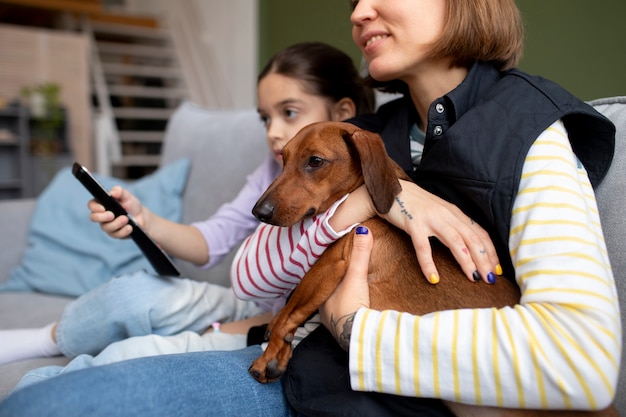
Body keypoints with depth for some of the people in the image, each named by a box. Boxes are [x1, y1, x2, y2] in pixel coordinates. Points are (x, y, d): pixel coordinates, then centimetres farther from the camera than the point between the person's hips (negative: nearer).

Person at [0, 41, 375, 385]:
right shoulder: (275, 170, 2)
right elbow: (211, 242, -1)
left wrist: (221, 335, -15)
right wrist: (144, 221, -20)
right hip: (251, 310, 5)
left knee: (124, 358, -22)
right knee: (132, 293, -18)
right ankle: (48, 339, 14)